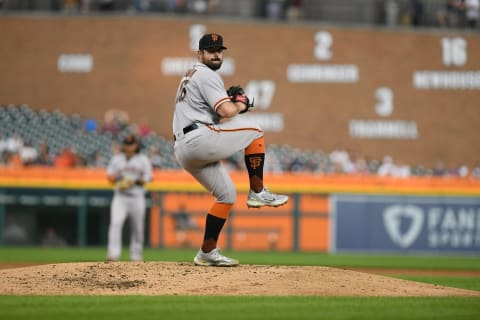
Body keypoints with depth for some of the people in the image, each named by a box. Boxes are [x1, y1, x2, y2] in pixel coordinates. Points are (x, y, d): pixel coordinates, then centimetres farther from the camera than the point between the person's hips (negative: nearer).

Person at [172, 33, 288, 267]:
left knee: (227, 194, 15)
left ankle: (207, 253, 11)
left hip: (183, 150, 10)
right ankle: (257, 193, -3)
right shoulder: (206, 75, -5)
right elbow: (226, 111, -16)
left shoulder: (190, 77, 28)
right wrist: (240, 105, 6)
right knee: (254, 131, -2)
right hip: (198, 140, -10)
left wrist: (230, 102, 13)